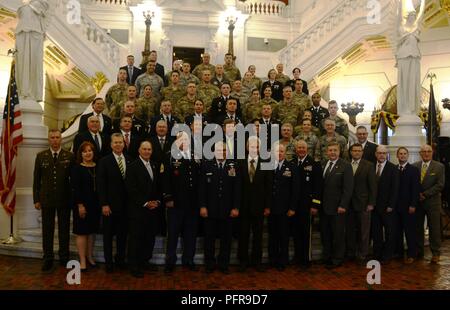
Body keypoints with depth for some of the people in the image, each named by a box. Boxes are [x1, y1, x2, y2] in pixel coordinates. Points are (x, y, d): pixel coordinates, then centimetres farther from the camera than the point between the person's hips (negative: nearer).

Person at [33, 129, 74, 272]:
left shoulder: (69, 156, -1)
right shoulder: (41, 156, 3)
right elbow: (36, 179, 5)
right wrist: (36, 199, 2)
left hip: (64, 199, -1)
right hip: (46, 199, 1)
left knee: (64, 229, 9)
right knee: (47, 230, 8)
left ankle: (64, 257, 22)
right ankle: (48, 259, 20)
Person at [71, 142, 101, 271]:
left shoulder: (98, 167, 5)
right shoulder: (76, 168, -5)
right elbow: (75, 188, -10)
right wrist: (80, 205, -15)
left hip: (95, 204, 4)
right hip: (82, 204, -4)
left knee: (92, 231, 12)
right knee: (82, 232, 3)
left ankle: (90, 257, 26)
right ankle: (82, 260, 10)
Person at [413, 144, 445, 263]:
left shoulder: (439, 167, -1)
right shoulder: (414, 166, 6)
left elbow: (440, 184, -8)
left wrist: (425, 194, -12)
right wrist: (417, 194, -7)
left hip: (432, 201, -2)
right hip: (417, 201, 3)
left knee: (434, 228, 2)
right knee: (417, 228, 8)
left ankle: (435, 253, 12)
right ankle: (418, 252, 19)